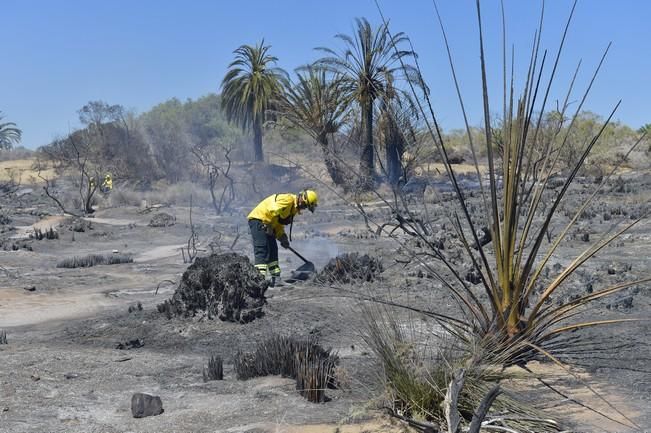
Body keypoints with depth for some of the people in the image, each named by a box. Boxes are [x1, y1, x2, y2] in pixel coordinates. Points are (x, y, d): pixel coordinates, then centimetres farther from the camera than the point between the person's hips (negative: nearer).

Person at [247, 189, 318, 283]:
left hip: (267, 223, 11)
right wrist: (268, 226, -20)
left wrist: (282, 237, 8)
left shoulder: (293, 208, 16)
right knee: (262, 250, -17)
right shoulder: (288, 199, -17)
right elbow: (273, 211, -29)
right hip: (258, 220, -11)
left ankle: (275, 278, 15)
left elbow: (279, 224, 21)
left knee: (273, 250, 11)